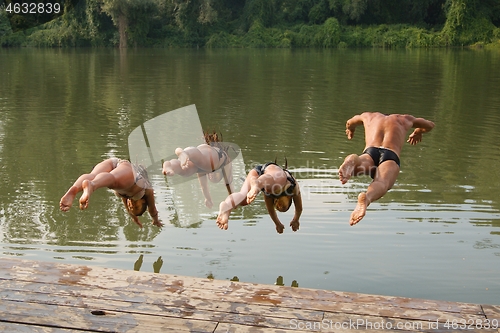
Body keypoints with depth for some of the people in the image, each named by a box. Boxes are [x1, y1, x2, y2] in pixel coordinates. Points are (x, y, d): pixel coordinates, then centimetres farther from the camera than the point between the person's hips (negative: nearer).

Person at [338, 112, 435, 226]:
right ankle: (366, 198, -67)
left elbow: (349, 123, 62)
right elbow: (430, 125, 57)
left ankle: (351, 161, -68)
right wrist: (418, 132, 77)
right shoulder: (404, 119, 41)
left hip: (369, 153, 2)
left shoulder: (369, 116, 41)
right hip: (391, 156, -2)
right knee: (381, 183, -32)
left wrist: (350, 130, 84)